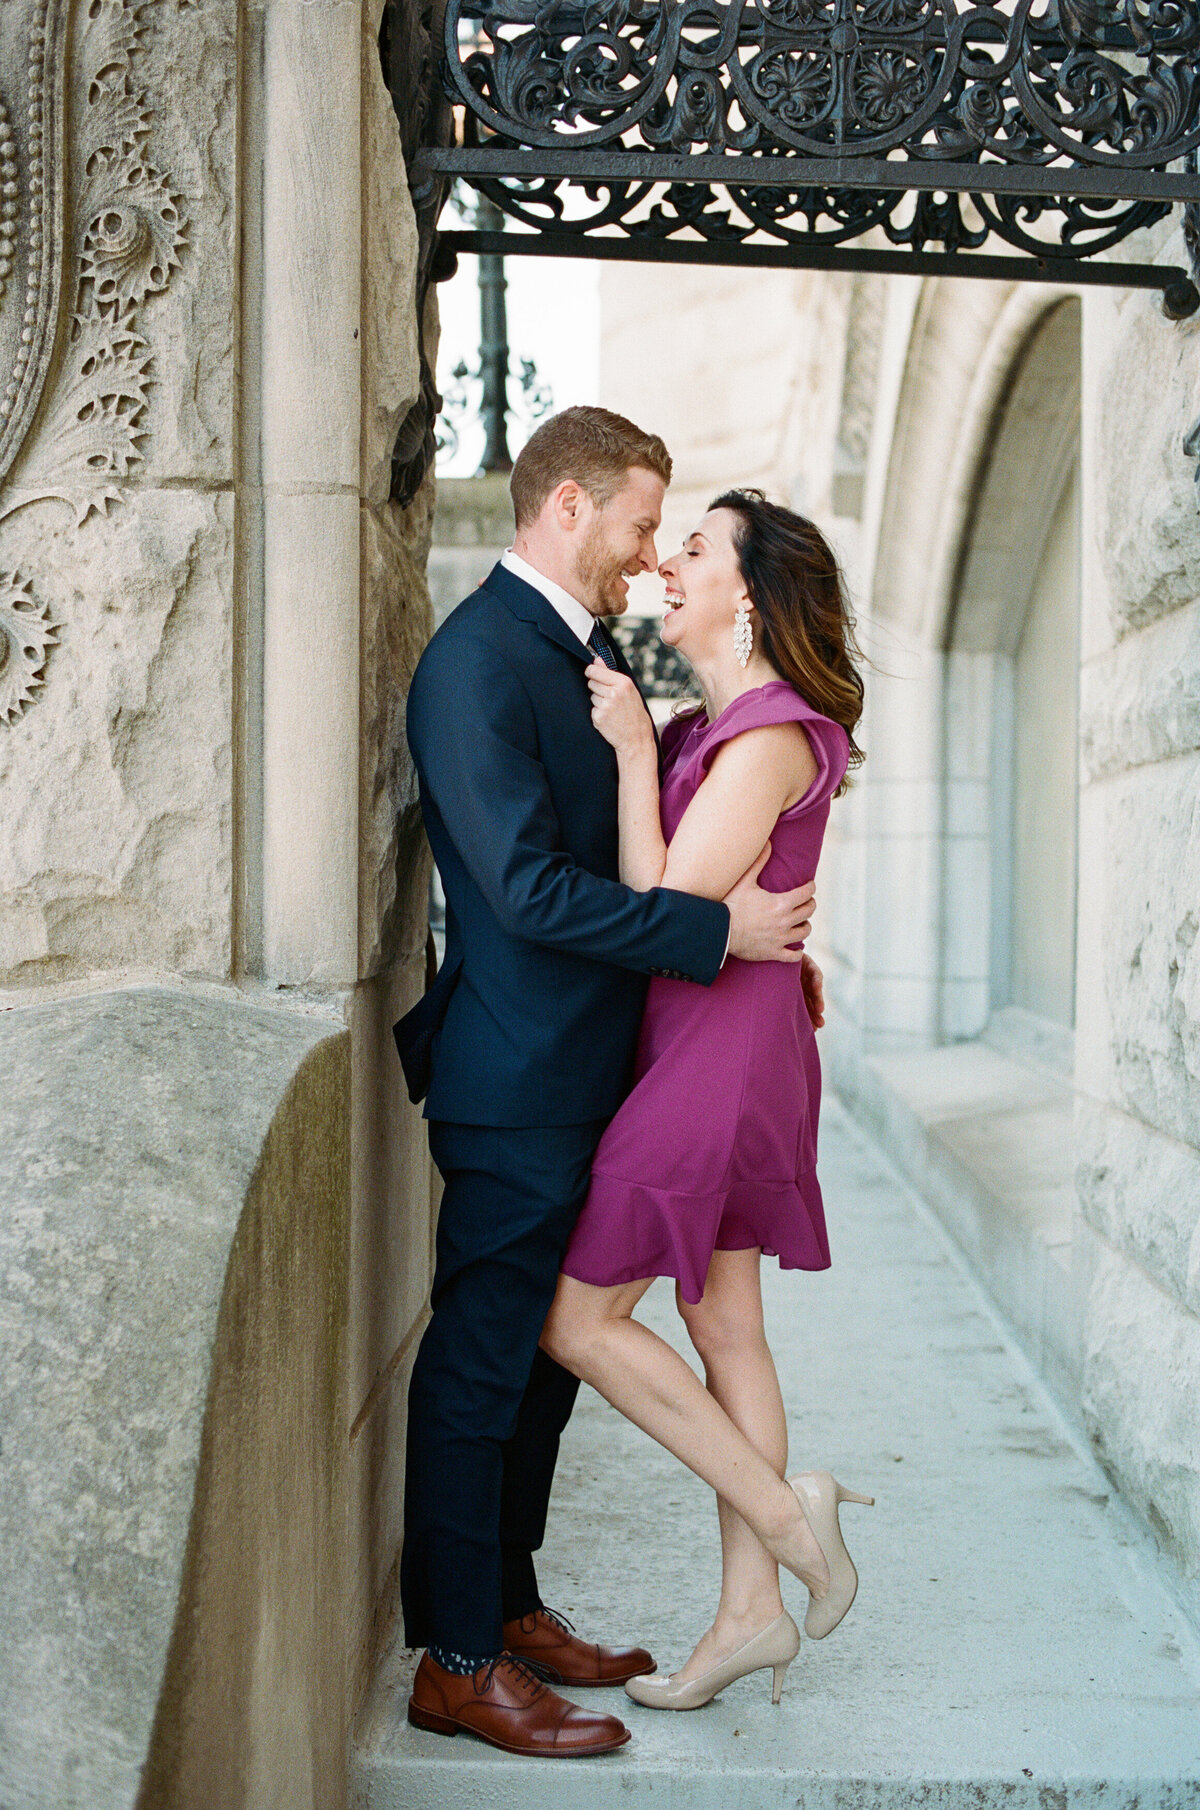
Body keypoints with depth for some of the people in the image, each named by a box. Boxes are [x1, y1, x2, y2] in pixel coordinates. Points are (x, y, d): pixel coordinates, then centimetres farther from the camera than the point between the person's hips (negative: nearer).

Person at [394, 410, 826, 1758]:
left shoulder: (596, 653, 14)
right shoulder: (475, 663, -16)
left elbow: (643, 841, 23)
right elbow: (530, 888, -23)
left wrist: (770, 936, 10)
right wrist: (720, 929, -18)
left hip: (590, 1074, 9)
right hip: (521, 1085, -9)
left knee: (544, 1353, 17)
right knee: (481, 1362, 1)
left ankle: (507, 1608, 31)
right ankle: (457, 1666, 14)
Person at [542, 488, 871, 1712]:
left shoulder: (771, 737, -17)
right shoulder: (706, 729, 12)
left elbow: (666, 910, -20)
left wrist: (631, 751, -15)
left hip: (721, 1051, -10)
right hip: (694, 1049, 10)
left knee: (576, 1318, -3)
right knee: (722, 1325, 12)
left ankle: (784, 1512, 7)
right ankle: (751, 1611, 20)